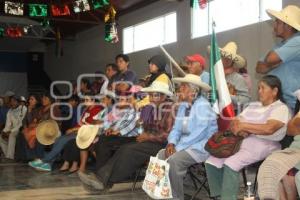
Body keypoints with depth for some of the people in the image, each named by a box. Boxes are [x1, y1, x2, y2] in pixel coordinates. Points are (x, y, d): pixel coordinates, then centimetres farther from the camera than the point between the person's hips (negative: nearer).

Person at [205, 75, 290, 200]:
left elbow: (269, 129, -20)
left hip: (262, 145, -7)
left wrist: (243, 126, -11)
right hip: (241, 142, 7)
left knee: (230, 164, -31)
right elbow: (235, 122, 13)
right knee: (211, 162, -12)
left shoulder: (281, 108, -1)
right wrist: (239, 129, -11)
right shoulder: (253, 106, 22)